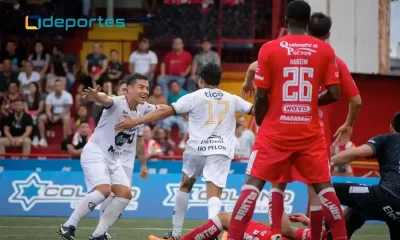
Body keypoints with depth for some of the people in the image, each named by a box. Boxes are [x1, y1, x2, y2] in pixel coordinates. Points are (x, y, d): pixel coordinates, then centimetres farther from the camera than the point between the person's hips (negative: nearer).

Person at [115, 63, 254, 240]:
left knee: (185, 186, 23)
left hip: (197, 148, 0)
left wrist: (135, 122, -3)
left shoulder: (194, 97, 3)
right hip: (221, 150, 0)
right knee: (214, 194, -9)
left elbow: (165, 111, -3)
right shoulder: (232, 100, 11)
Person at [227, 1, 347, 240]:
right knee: (323, 185, 11)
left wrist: (261, 123, 12)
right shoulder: (326, 50, -1)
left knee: (253, 182, 3)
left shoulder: (270, 49, -5)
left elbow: (261, 96, -4)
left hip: (275, 131, -1)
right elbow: (334, 94, -3)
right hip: (310, 132, 1)